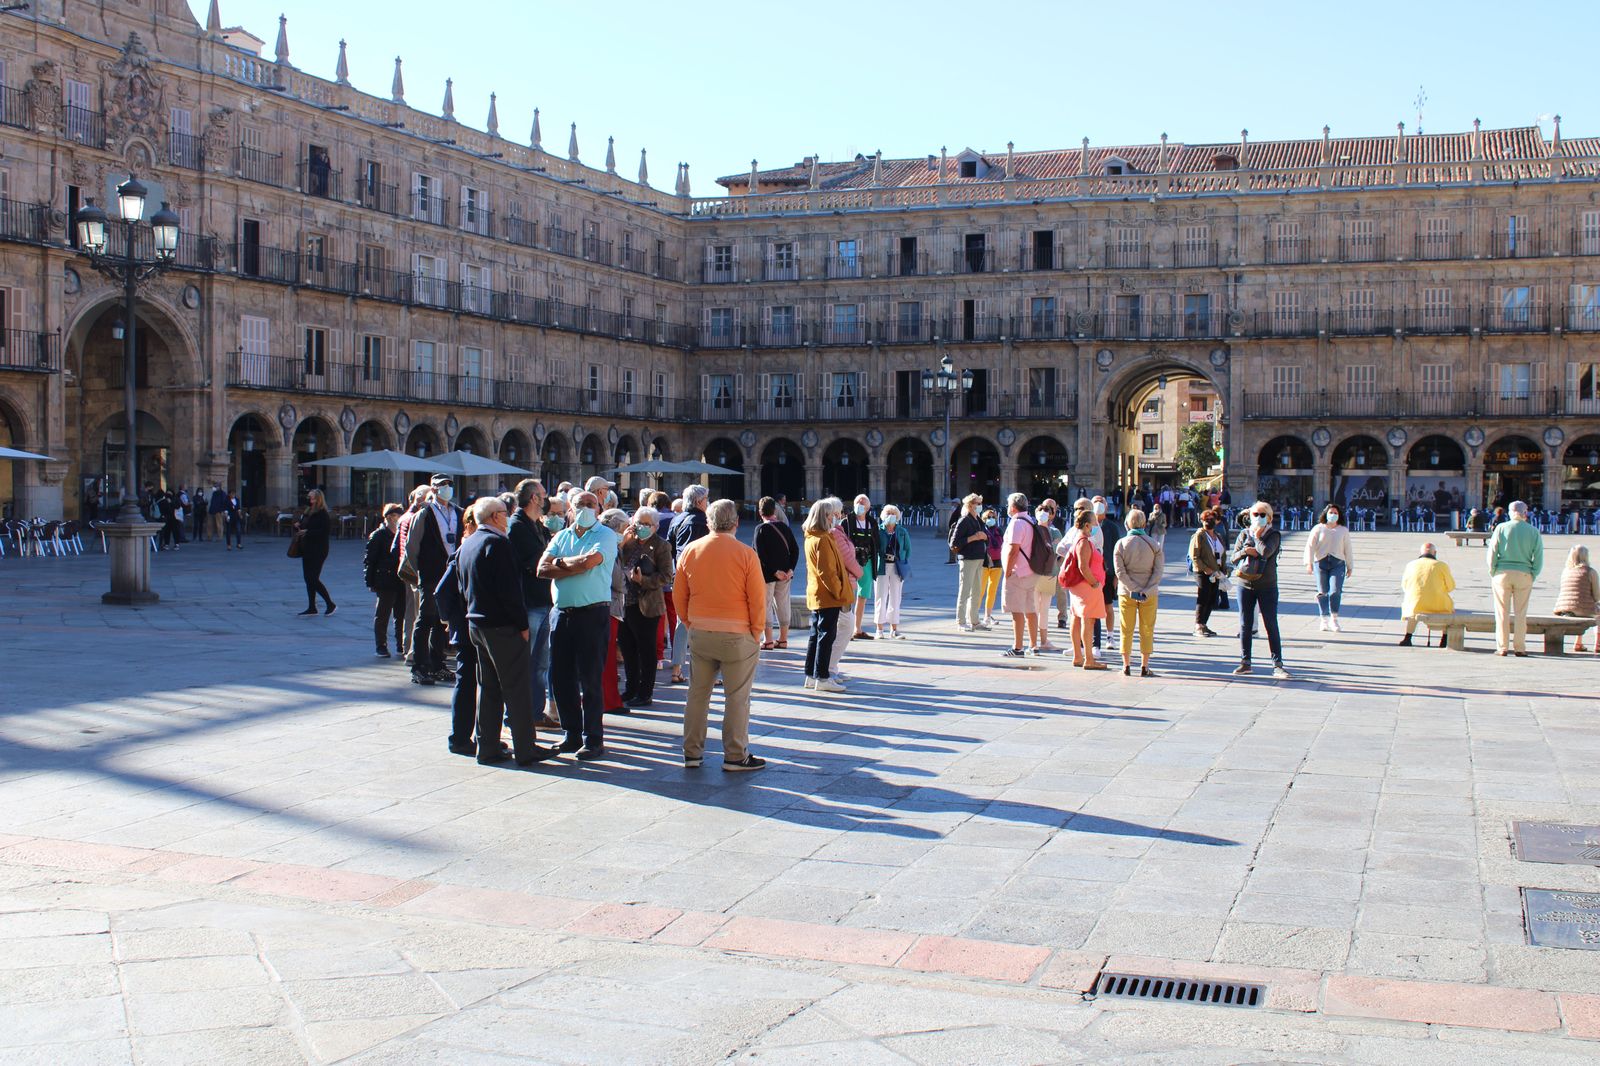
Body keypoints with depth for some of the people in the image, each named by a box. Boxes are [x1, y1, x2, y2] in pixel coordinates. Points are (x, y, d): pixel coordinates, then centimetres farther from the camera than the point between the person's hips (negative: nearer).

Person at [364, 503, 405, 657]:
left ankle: (402, 646, 16)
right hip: (385, 583, -5)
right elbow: (369, 559, -5)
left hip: (401, 582, 5)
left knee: (401, 615, 8)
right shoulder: (378, 535, -4)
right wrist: (371, 581, -11)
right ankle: (381, 647, 9)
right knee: (382, 616, 2)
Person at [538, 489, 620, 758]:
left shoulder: (605, 536, 0)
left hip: (593, 614, -6)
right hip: (562, 613, 6)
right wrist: (576, 567, -10)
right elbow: (543, 569, 1)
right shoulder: (561, 537, 14)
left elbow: (589, 561, -18)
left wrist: (560, 562, -1)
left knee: (590, 679, -3)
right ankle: (573, 734, 20)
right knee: (560, 677, 8)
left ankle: (593, 739, 3)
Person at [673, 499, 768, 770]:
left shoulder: (690, 551, 2)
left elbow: (678, 595, 8)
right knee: (737, 697, 4)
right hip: (737, 635, -4)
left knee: (697, 693, 13)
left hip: (699, 633, 4)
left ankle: (692, 752, 18)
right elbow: (758, 599, -8)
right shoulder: (745, 554, -10)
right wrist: (756, 632, 4)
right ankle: (736, 756, 7)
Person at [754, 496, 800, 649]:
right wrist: (790, 569, -3)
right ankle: (783, 639, 17)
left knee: (766, 605, 2)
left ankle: (768, 641, 1)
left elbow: (760, 555, -18)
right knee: (783, 604, 12)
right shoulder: (784, 527, 6)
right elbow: (795, 549, 3)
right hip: (785, 573, 5)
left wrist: (774, 572, -15)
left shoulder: (761, 529, -10)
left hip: (767, 574, -5)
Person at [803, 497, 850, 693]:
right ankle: (822, 677, -1)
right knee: (827, 635, -4)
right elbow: (827, 572, -22)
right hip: (828, 597, -10)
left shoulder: (811, 538, 12)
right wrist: (840, 593, -14)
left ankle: (811, 675, 19)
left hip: (816, 595, 10)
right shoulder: (822, 540, -18)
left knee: (816, 634, 14)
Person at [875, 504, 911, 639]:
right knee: (881, 597, 0)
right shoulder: (878, 530, -1)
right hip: (881, 567, -3)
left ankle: (894, 630, 13)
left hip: (897, 567, 3)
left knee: (895, 597, 6)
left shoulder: (902, 532, 9)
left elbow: (908, 549, 13)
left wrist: (904, 564, 2)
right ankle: (880, 629, 6)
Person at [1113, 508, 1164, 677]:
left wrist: (1133, 590, -12)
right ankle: (1144, 667, 8)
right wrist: (1146, 591, -13)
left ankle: (1126, 666, 10)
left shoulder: (1121, 544, -4)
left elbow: (1120, 572, -11)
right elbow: (1158, 571, -10)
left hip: (1126, 593, 0)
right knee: (1147, 631, 8)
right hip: (1150, 594, 0)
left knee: (1126, 631, 9)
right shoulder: (1155, 544, -3)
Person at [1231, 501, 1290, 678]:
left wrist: (1257, 536, -8)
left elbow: (1265, 552, -21)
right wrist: (1244, 551, -15)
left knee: (1271, 625, -3)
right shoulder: (1244, 534, 8)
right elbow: (1232, 558, 4)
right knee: (1245, 625, 6)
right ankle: (1245, 662, 15)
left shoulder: (1274, 535, -2)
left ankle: (1278, 665, -2)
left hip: (1267, 586, -3)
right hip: (1245, 585, 3)